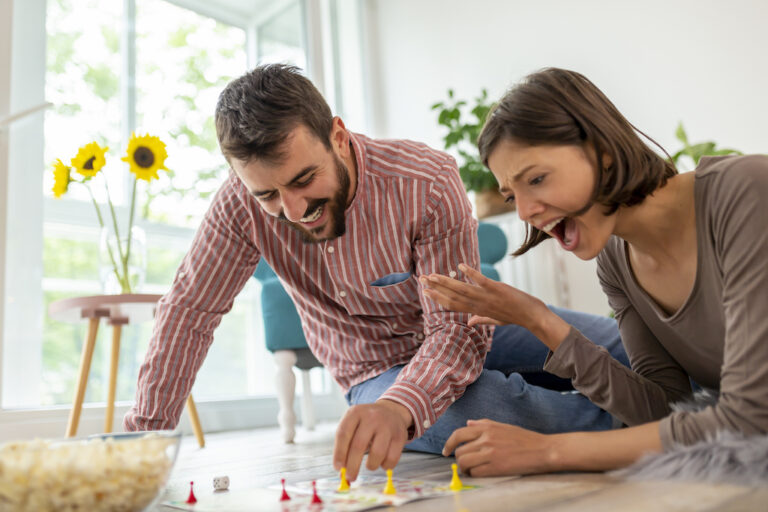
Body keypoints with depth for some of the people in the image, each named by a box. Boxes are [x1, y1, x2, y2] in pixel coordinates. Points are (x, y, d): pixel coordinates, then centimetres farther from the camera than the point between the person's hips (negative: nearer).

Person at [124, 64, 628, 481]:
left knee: (618, 345, -19)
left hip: (469, 331, 0)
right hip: (378, 369, 0)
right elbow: (189, 310, -10)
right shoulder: (243, 204, -19)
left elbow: (457, 328, -29)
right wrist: (144, 433, -16)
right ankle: (610, 423, -5)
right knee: (479, 409, -35)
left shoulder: (429, 182, -26)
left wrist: (399, 407, -49)